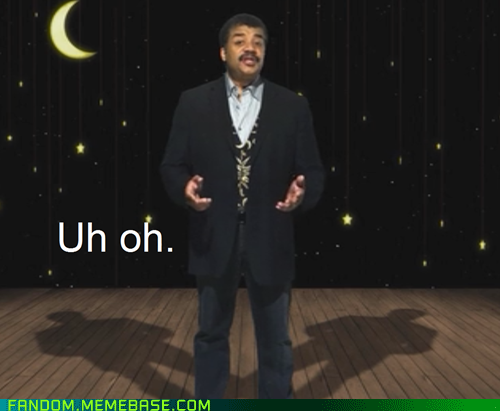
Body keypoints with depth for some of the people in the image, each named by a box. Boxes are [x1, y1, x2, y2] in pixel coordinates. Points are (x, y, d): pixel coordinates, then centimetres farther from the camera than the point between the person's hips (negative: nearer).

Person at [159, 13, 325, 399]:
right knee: (211, 334, 15)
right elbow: (172, 165, 2)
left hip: (270, 240, 0)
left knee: (275, 339, 13)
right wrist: (185, 188, -19)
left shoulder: (293, 106, 2)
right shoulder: (194, 102, 1)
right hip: (214, 239, 0)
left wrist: (302, 192, -20)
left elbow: (314, 171, 2)